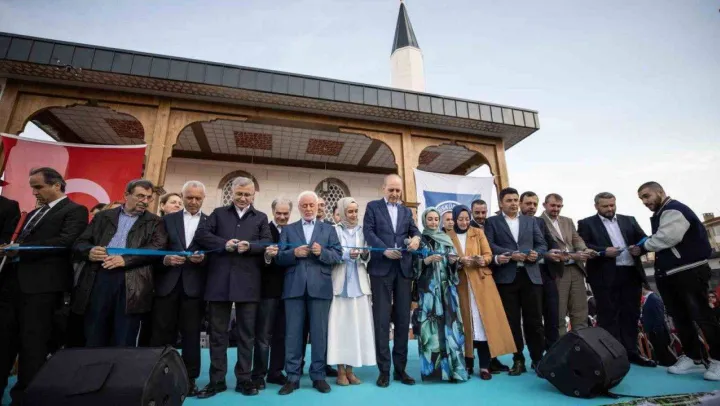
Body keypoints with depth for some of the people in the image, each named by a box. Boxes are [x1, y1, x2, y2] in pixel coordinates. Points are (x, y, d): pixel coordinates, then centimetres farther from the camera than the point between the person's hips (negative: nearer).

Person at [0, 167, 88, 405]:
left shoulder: (74, 211, -4)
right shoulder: (33, 213, 24)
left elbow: (65, 242, -17)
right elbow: (20, 242, 21)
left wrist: (20, 248, -17)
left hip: (42, 284, -8)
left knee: (33, 342, 0)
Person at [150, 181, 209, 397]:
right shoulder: (168, 219, 12)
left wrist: (203, 258, -17)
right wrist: (165, 259, -13)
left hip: (194, 285, -1)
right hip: (167, 283, 1)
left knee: (191, 333, 6)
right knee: (161, 332, 7)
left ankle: (189, 378, 17)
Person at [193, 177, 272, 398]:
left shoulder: (261, 218, 10)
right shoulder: (219, 213, 12)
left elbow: (267, 243, 0)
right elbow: (201, 234, 0)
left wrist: (250, 246, -19)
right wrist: (224, 243, -14)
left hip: (248, 282, -1)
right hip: (220, 280, 1)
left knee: (246, 332, 8)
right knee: (217, 331, 10)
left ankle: (244, 379, 20)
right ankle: (217, 380, 23)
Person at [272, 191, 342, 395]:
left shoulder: (329, 229, 12)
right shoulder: (288, 229, 13)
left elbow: (338, 255, 2)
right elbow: (279, 257, 4)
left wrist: (322, 252, -16)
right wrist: (294, 252, -14)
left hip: (320, 286, 0)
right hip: (294, 286, 1)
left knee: (319, 333, 6)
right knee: (293, 332, 6)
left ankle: (318, 376, 19)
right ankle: (292, 377, 18)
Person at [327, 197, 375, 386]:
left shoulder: (362, 230, 11)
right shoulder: (334, 230, 2)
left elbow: (367, 259, 10)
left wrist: (365, 254, -11)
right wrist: (347, 254, -17)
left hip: (358, 283, 3)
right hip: (340, 283, -3)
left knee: (357, 325, 4)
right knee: (339, 325, -1)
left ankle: (350, 369, 16)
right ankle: (340, 370, 11)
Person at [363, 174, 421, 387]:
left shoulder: (406, 211, 19)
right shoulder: (373, 207, 7)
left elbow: (414, 230, 9)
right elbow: (368, 232, -4)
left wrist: (416, 238, -15)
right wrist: (385, 250, -17)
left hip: (404, 268, 4)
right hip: (381, 268, -4)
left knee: (403, 319, 7)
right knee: (382, 320, -1)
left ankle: (400, 369, 19)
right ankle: (384, 370, 10)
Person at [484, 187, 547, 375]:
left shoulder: (530, 221, 16)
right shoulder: (492, 222, 6)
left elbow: (542, 244, 11)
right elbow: (489, 245, -6)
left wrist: (536, 253, -10)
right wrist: (511, 254, -17)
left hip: (531, 275, 2)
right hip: (506, 277, -2)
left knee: (534, 319, 5)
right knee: (512, 321, 4)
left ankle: (538, 358, 20)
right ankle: (518, 360, 16)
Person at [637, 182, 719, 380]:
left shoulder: (674, 210, -12)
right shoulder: (660, 214, 17)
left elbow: (666, 239, -24)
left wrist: (644, 244, -9)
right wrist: (643, 248, 1)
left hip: (689, 272, -9)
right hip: (668, 274, 9)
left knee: (702, 316, -2)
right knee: (680, 317, 12)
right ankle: (691, 356, 21)